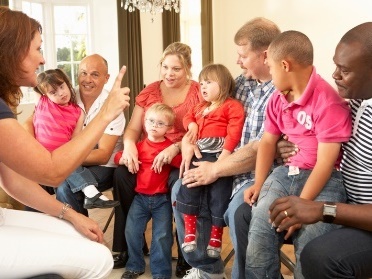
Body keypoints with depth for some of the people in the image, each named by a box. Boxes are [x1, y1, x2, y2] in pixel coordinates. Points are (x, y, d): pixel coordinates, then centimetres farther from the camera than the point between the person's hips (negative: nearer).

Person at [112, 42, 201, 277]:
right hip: (147, 156, 4)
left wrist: (175, 148, -28)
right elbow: (133, 128, 8)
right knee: (122, 174, -26)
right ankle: (127, 247, -12)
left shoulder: (198, 93, 1)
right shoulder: (149, 91, 13)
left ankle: (187, 256, -18)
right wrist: (129, 145, -15)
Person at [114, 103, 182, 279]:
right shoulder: (139, 146, 9)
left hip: (162, 199, -3)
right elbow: (117, 157, 12)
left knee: (162, 236, -4)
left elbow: (182, 163, -17)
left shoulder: (170, 147, -2)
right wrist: (125, 158, -9)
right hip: (141, 197, 3)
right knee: (132, 231, 0)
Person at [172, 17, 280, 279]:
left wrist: (215, 170, -16)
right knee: (181, 190, 1)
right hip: (231, 166, 9)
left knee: (238, 211, -34)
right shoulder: (242, 82, 8)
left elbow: (260, 150, -23)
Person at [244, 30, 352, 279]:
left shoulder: (328, 102, -15)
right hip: (285, 174, 6)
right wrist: (259, 183, 3)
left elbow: (325, 163, -16)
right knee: (259, 237, -13)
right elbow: (268, 141, 16)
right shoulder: (278, 99, 11)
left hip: (325, 180, -6)